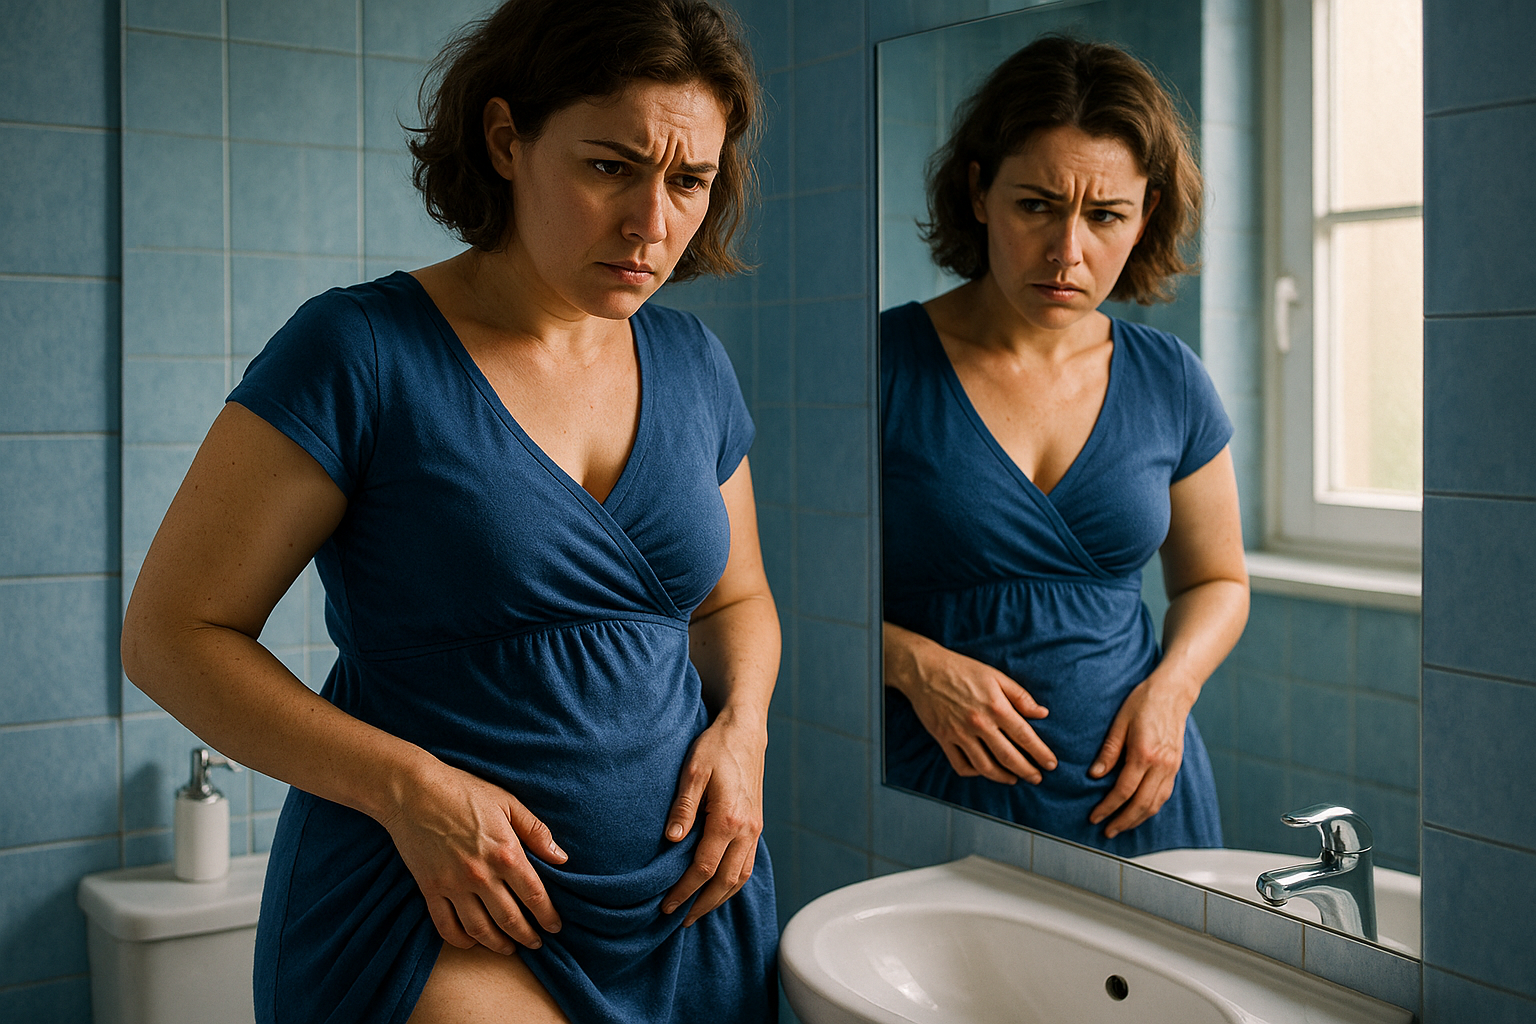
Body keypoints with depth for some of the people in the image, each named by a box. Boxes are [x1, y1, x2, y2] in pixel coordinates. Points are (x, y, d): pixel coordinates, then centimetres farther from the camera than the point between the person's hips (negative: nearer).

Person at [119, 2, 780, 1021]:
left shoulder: (693, 365, 5)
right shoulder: (360, 353, -12)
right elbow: (171, 633, -10)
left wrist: (741, 725, -3)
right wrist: (411, 791, -19)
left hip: (685, 898, 5)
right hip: (434, 915, -4)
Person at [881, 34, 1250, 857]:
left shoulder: (1169, 382, 2)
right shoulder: (886, 363, -9)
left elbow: (1216, 581, 16)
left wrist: (1171, 686, -4)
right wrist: (914, 664, -19)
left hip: (1133, 797, 3)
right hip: (935, 804, -3)